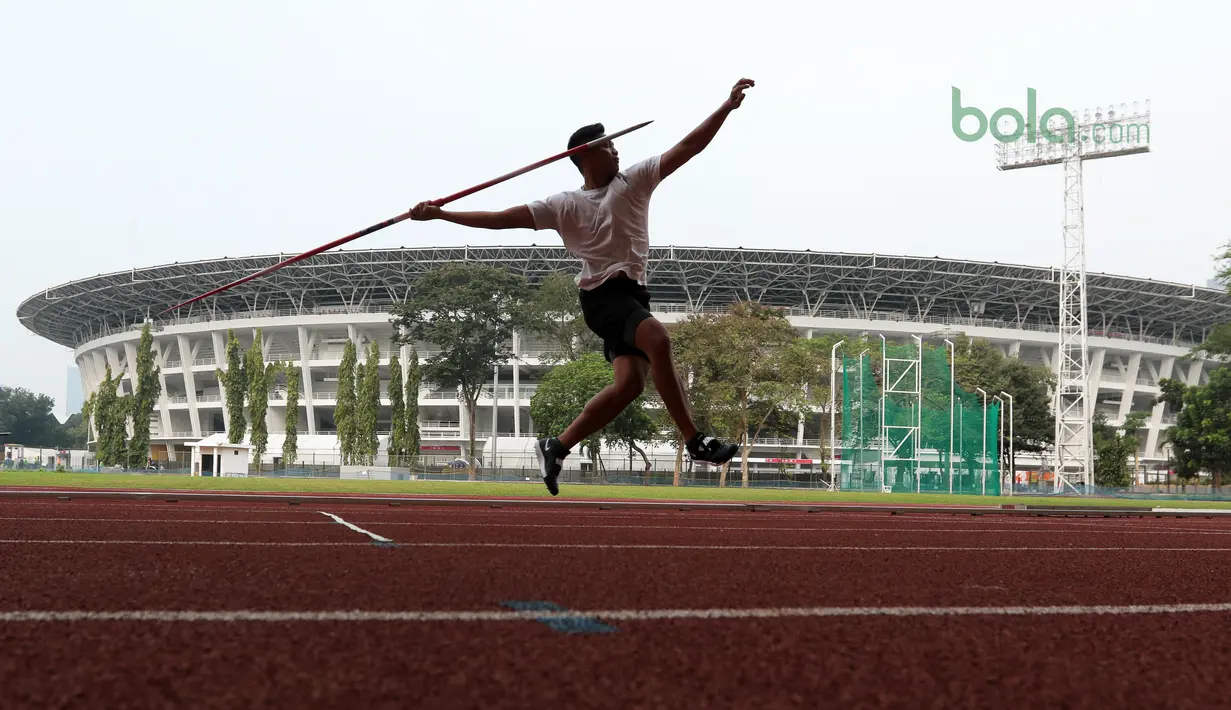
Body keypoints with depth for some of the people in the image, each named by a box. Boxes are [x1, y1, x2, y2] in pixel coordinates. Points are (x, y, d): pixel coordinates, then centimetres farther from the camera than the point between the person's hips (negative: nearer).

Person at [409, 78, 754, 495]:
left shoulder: (634, 180, 12)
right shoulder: (563, 205, 7)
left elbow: (688, 147, 5)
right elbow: (501, 219, 8)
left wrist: (727, 107, -6)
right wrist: (439, 214, 5)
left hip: (631, 294, 5)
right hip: (603, 295, -5)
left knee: (630, 381, -11)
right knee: (657, 339, -31)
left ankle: (556, 448, 4)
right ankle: (696, 442, -33)